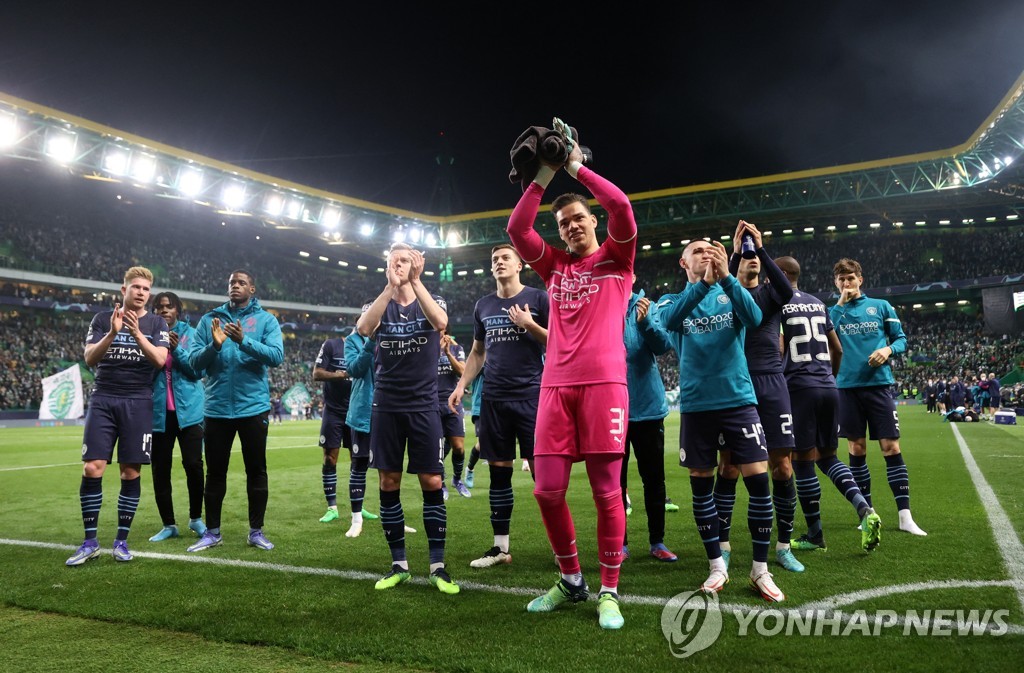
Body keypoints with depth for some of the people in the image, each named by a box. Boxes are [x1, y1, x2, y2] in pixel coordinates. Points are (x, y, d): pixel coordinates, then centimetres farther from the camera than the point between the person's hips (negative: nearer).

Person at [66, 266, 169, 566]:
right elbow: (90, 358, -4)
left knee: (131, 472, 0)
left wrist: (137, 333, -23)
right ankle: (90, 541, 6)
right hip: (103, 400, 1)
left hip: (138, 403, 0)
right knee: (92, 469, -7)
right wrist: (112, 333, -20)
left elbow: (160, 360, -10)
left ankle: (121, 540, 12)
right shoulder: (103, 319, 7)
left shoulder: (156, 323, 5)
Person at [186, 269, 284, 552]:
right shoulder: (210, 319, 6)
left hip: (253, 407, -2)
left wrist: (244, 341, -25)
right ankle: (212, 532, 22)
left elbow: (276, 356, -13)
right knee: (215, 472, 10)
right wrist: (214, 346, -19)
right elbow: (194, 361, 0)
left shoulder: (266, 320, 1)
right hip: (217, 408, 2)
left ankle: (256, 531, 17)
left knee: (256, 471, 6)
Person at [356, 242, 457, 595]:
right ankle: (398, 564, 17)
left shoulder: (431, 301, 3)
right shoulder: (379, 304, 6)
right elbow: (363, 329, -18)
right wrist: (391, 287, -26)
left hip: (423, 406, -1)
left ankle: (438, 565, 9)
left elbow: (440, 322, -22)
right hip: (386, 407, 2)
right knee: (389, 484, 4)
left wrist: (415, 281, -28)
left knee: (432, 482, -2)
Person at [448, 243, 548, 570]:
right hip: (494, 399, 5)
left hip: (531, 396, -4)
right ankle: (500, 547, 18)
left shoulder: (538, 298, 0)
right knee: (498, 472, 8)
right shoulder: (483, 305, 14)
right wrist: (462, 384, 10)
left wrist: (530, 325, -14)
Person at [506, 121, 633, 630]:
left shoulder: (616, 257, 11)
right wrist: (545, 174, 6)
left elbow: (620, 206, -6)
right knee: (547, 489, -1)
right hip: (556, 384, 3)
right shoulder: (554, 265, 19)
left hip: (604, 381, -3)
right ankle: (570, 580, 19)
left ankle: (609, 591, 11)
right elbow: (516, 229, 6)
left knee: (606, 489, -3)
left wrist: (577, 167, 2)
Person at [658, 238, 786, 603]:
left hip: (738, 399, 0)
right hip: (696, 404, 0)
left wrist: (726, 277, -28)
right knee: (701, 486, 6)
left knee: (759, 481, -5)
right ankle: (717, 566, 22)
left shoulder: (730, 294, 7)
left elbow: (754, 318, -15)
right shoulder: (672, 300, 6)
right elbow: (669, 320, -19)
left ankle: (760, 570, 12)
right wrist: (702, 283, -32)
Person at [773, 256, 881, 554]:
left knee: (803, 461, 2)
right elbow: (837, 349, 19)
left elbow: (777, 350, -13)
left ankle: (815, 535, 10)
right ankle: (864, 509, -4)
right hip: (828, 387, 7)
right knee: (827, 457, 16)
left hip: (799, 387, -7)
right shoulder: (818, 303, 16)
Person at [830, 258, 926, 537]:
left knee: (891, 448, -3)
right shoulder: (833, 311, 9)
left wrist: (888, 349, -14)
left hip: (879, 384, -1)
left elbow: (902, 338, 8)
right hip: (847, 387, 1)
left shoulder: (881, 306, 8)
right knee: (856, 450, 5)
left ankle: (905, 516, 4)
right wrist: (841, 303, -8)